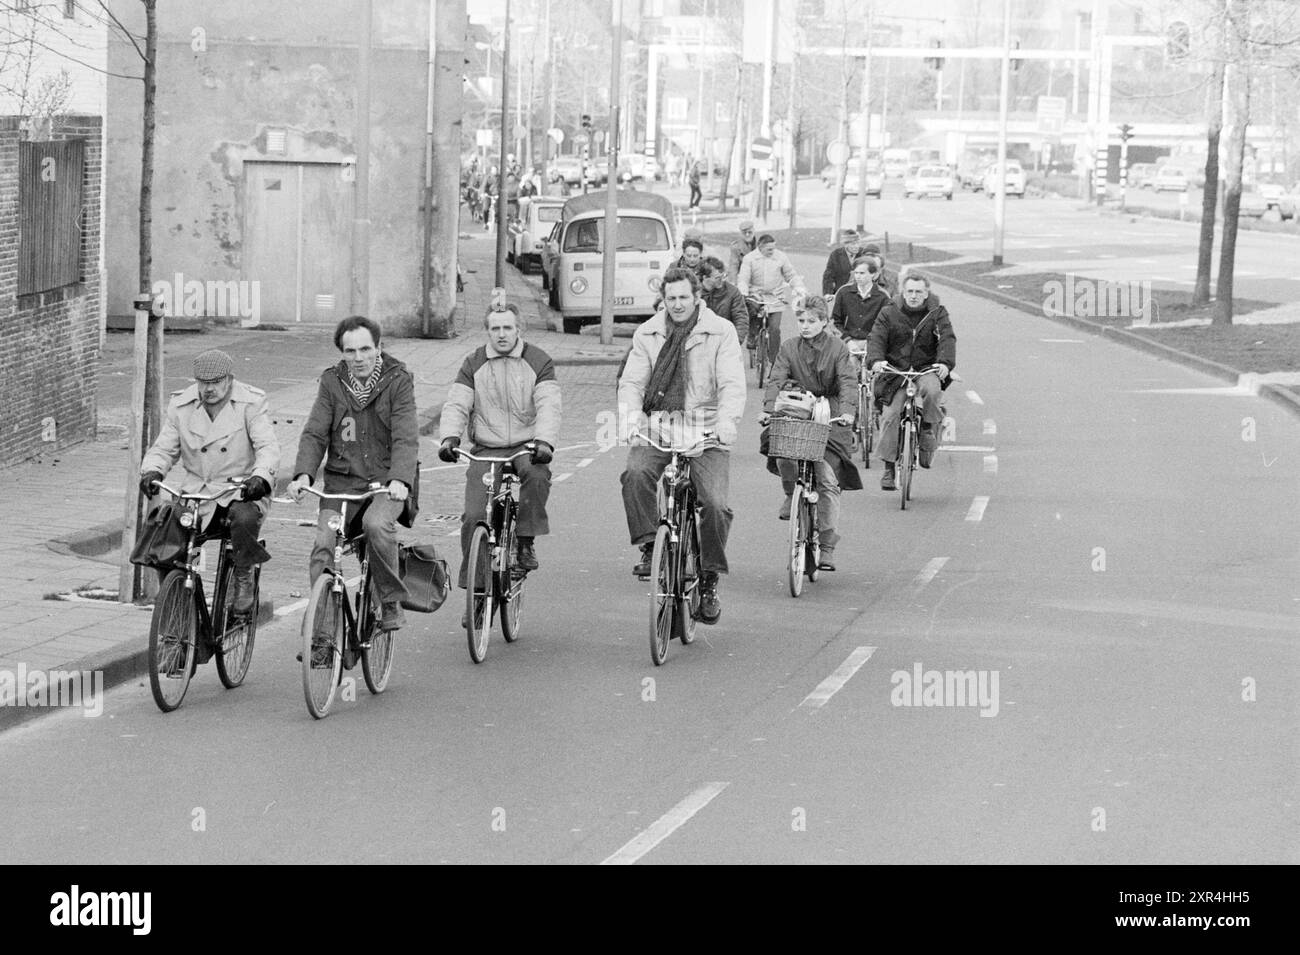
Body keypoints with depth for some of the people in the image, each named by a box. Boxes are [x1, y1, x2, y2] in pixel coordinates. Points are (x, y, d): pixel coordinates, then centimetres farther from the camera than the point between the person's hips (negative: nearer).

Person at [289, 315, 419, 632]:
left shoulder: (398, 381, -4)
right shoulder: (332, 382, 5)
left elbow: (406, 438, -14)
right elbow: (314, 433, -1)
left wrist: (400, 480, -32)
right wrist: (303, 474, -20)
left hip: (388, 481, -3)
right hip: (342, 480, 3)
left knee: (376, 523, -33)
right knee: (322, 545, -18)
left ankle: (392, 603, -14)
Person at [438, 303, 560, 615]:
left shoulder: (538, 362, 0)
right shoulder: (473, 365, 6)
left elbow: (548, 406, -12)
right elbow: (456, 405, -3)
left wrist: (544, 442, -30)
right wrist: (449, 438, -24)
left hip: (527, 447, -1)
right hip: (485, 450, 1)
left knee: (536, 474, -36)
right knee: (474, 516, -13)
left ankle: (525, 542, -17)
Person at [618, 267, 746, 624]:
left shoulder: (720, 333, 3)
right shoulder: (647, 334, 11)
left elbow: (732, 384, -6)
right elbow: (632, 381, 4)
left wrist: (728, 420, -24)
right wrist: (629, 417, -16)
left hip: (705, 433, -2)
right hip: (656, 428, 2)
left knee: (715, 504, -17)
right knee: (636, 473, -30)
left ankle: (710, 580, 1)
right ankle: (648, 547, -15)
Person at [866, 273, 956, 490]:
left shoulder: (937, 313, 2)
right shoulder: (889, 313, 3)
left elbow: (947, 339, -10)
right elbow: (876, 338, -7)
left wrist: (945, 363, -30)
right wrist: (876, 360, -29)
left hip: (926, 369, -1)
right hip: (896, 370, 1)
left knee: (932, 390, -35)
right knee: (890, 415, -12)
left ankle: (928, 430, -10)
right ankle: (888, 468, -6)